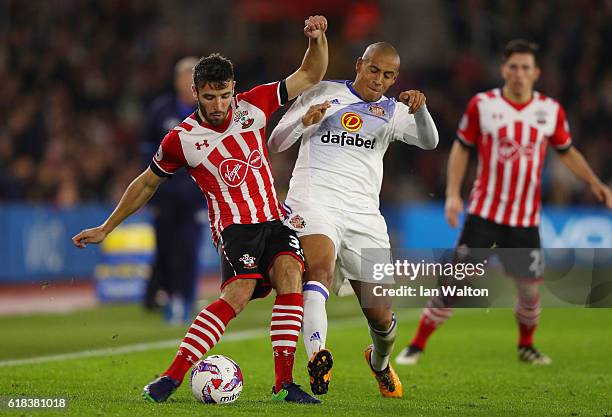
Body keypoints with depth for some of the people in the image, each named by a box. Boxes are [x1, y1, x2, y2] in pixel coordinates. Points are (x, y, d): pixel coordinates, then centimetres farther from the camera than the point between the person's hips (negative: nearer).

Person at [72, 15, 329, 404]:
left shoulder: (253, 106, 3)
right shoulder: (181, 139, -3)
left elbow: (310, 76, 10)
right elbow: (147, 184, 13)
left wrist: (317, 39, -10)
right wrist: (105, 228, 18)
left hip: (275, 219, 4)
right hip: (234, 225, -4)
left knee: (289, 275, -23)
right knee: (239, 292, -27)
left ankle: (285, 382, -21)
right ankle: (172, 376, -25)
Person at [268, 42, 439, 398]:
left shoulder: (393, 112, 17)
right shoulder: (324, 93, 11)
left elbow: (429, 142, -3)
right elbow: (275, 144, 10)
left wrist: (420, 109, -23)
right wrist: (304, 121, -10)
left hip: (363, 214, 3)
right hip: (314, 202, -3)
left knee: (381, 316, 4)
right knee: (320, 268, -34)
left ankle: (380, 362, 37)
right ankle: (317, 355, -51)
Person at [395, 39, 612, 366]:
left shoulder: (551, 110, 2)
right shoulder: (482, 105, -4)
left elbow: (567, 152, 16)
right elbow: (461, 147, 6)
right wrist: (453, 193, -2)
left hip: (526, 219, 2)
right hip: (484, 213, -2)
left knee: (530, 286, 3)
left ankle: (526, 347, 29)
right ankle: (417, 346, -2)